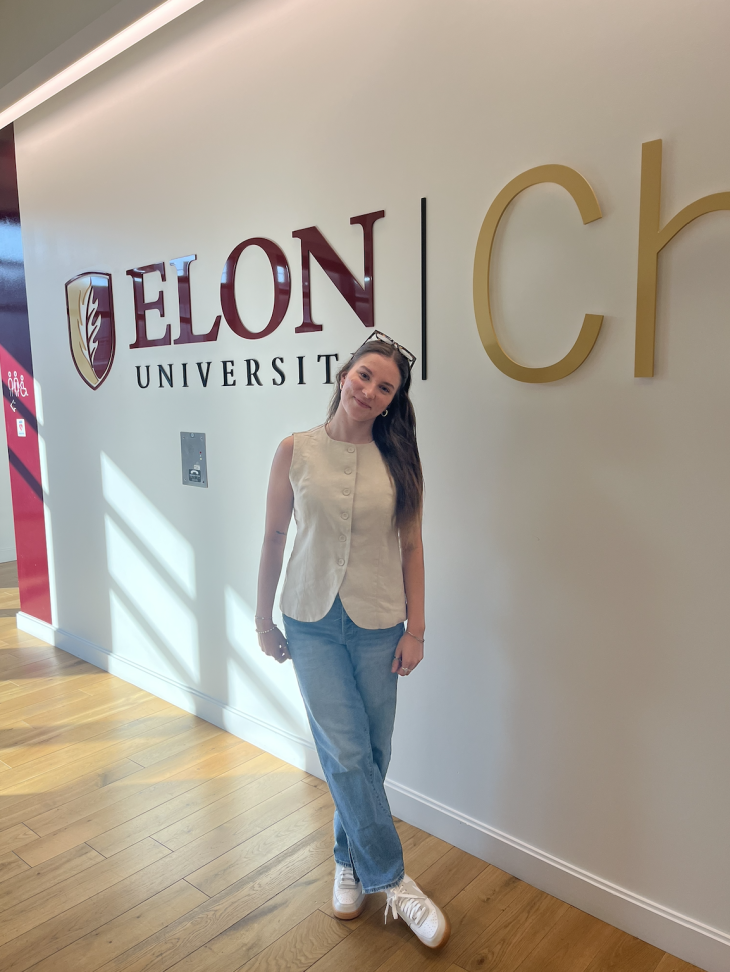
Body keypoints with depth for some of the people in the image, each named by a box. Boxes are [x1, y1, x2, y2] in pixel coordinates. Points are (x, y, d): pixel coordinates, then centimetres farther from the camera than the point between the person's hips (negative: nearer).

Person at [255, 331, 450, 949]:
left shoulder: (397, 460, -2)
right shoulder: (296, 451, -4)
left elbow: (411, 547, 1)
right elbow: (274, 539, 2)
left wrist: (416, 629, 0)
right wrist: (263, 619, 6)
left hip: (378, 624, 1)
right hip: (312, 621, -1)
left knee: (368, 755, 11)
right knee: (346, 752, -3)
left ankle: (351, 861, 36)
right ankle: (393, 882, 17)